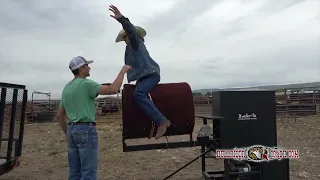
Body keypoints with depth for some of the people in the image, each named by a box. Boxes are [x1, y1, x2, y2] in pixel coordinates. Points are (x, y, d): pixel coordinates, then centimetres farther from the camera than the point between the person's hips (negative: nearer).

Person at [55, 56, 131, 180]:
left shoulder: (66, 88, 15)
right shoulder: (86, 84, -11)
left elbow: (59, 116, 17)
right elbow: (113, 90, -23)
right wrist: (123, 71, -11)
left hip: (72, 129, 9)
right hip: (86, 129, -9)